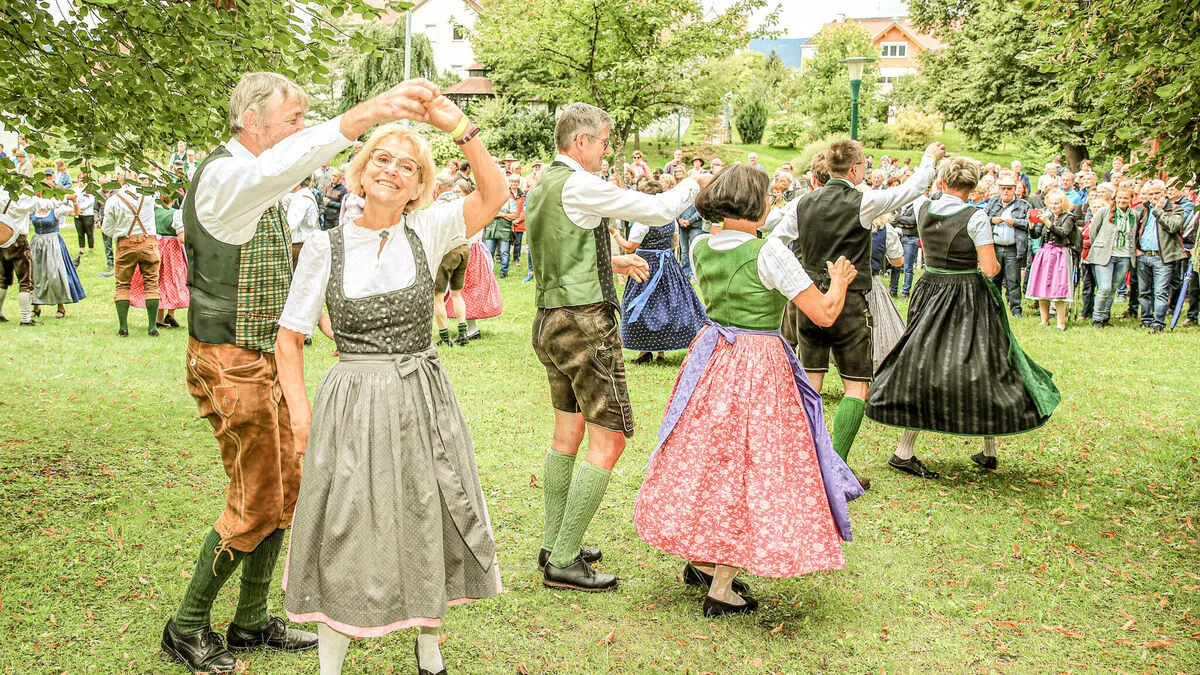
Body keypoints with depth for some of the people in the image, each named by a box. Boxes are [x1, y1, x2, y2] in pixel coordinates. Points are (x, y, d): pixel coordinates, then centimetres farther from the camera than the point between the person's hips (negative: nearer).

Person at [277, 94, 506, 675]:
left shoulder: (427, 230, -1)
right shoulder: (326, 246, -2)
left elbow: (494, 195, -15)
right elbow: (289, 337, 3)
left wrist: (459, 127, -24)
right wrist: (300, 410, -7)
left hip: (423, 401, 2)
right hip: (351, 403, -1)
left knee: (430, 526, 13)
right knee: (348, 536, 5)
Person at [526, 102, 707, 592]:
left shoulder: (539, 188, 13)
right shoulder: (581, 185, -15)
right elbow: (658, 209, -10)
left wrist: (610, 263, 23)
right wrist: (694, 183, 8)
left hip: (550, 321, 10)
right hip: (586, 324, -10)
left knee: (568, 433, 17)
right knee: (609, 439, -3)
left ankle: (554, 545, 25)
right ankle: (564, 562, 0)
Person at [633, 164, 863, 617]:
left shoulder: (701, 249, 0)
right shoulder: (768, 252, -19)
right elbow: (825, 314, -16)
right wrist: (839, 281, 4)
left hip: (712, 358, 7)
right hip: (760, 367, -6)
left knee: (709, 457, 19)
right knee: (748, 466, 3)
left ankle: (700, 561, 31)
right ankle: (721, 590, 8)